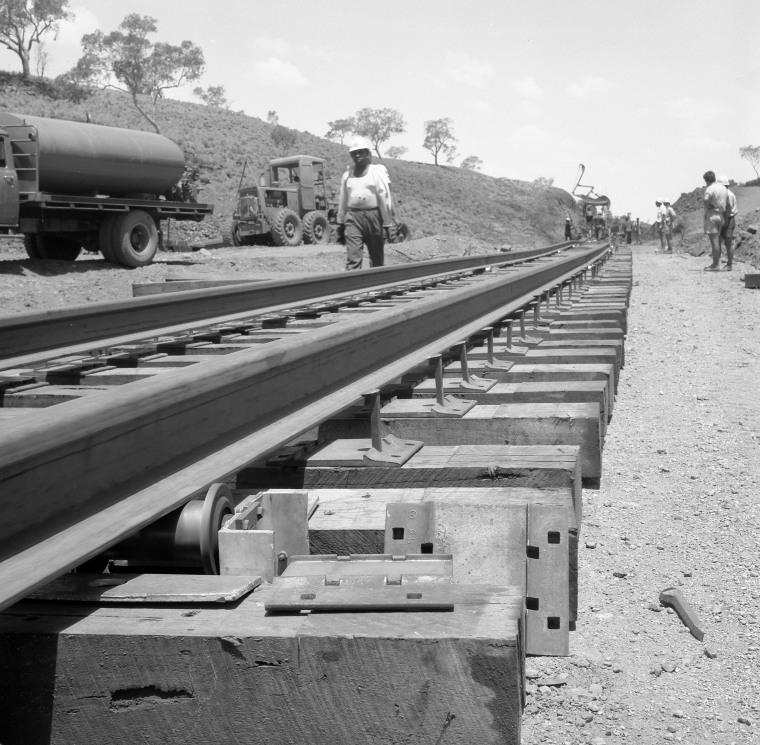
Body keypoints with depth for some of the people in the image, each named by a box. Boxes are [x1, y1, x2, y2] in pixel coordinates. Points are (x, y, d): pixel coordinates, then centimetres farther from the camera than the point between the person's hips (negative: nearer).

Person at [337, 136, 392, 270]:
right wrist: (340, 224, 15)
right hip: (353, 217, 1)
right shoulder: (347, 175, 10)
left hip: (373, 216, -1)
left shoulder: (377, 173, 1)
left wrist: (386, 224, -4)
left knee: (377, 259, 9)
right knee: (352, 259, -10)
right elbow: (342, 200, 15)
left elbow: (384, 199, -1)